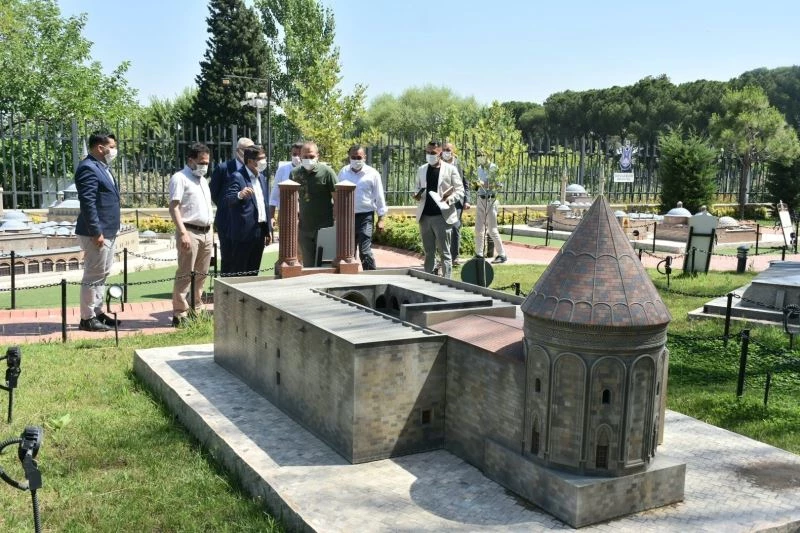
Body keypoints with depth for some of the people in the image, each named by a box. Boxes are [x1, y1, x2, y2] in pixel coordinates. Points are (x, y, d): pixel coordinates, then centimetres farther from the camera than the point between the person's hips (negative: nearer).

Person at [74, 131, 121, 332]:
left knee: (102, 274, 16)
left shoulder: (102, 167, 16)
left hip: (108, 231, 10)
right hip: (97, 232, -10)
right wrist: (96, 232, -24)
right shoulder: (88, 168, -15)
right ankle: (87, 318, 4)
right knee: (93, 276, -4)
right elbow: (87, 202, -22)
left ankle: (97, 312, 26)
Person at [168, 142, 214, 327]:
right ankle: (180, 314, -5)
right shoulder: (180, 178, -6)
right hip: (190, 232, -8)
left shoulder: (202, 180, 20)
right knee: (185, 274, -8)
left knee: (201, 274, 10)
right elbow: (174, 207, -14)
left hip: (206, 232, 8)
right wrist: (183, 233, -23)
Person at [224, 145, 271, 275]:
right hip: (244, 232, -8)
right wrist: (239, 195, -43)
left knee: (253, 272, 14)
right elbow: (228, 199, -21)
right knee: (239, 272, -1)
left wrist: (268, 230, 15)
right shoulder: (237, 177, -9)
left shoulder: (262, 177, 15)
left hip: (260, 231, 8)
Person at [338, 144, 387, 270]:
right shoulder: (343, 172, 6)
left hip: (365, 216, -4)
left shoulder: (372, 174, -4)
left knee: (365, 251, -11)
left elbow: (379, 198, -1)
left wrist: (381, 219, -3)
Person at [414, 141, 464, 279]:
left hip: (442, 216, -4)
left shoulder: (450, 169, 0)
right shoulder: (421, 170, 13)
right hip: (424, 216, 4)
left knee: (444, 252, -1)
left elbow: (460, 190, -1)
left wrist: (449, 199, -18)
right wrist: (417, 196, -1)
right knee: (428, 253, 9)